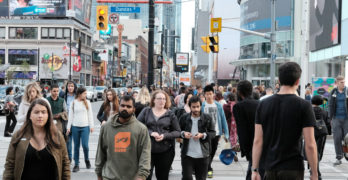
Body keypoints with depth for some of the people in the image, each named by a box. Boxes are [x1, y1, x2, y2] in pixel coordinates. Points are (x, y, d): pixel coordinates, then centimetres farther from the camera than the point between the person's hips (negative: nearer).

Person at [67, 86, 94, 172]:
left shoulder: (87, 102, 4)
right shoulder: (73, 103, 3)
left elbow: (90, 115, 7)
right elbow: (70, 116, 6)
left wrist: (91, 126, 2)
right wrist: (68, 127, 2)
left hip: (85, 127, 0)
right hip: (75, 127, 0)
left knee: (85, 145, -8)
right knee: (76, 146, 5)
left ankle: (87, 159, 19)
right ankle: (76, 164, 12)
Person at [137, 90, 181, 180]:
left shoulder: (170, 114, 5)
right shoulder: (146, 111, 4)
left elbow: (177, 132, 5)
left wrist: (164, 136, -12)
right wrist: (151, 133, -16)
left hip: (165, 151, 1)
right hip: (148, 149, -1)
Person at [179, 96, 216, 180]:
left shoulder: (207, 118, -2)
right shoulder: (184, 118, 1)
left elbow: (213, 133, 0)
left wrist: (203, 135, -17)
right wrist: (183, 134, -12)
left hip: (202, 155, 0)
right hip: (187, 154, 0)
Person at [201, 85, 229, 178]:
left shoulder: (218, 106, 3)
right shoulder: (202, 106, -4)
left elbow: (223, 119, 5)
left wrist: (226, 133, 1)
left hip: (216, 133, 3)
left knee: (212, 152, 13)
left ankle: (206, 166, 31)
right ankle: (209, 169, 8)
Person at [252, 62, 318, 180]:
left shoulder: (263, 104, 2)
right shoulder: (303, 106, -8)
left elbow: (257, 141, 0)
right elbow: (310, 145, -10)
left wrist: (255, 170, 4)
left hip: (270, 168, 4)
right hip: (292, 169, -4)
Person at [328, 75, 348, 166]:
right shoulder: (333, 92, 7)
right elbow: (330, 105, 12)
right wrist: (330, 117, 8)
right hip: (336, 118, 2)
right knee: (337, 138, -1)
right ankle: (339, 158, 5)